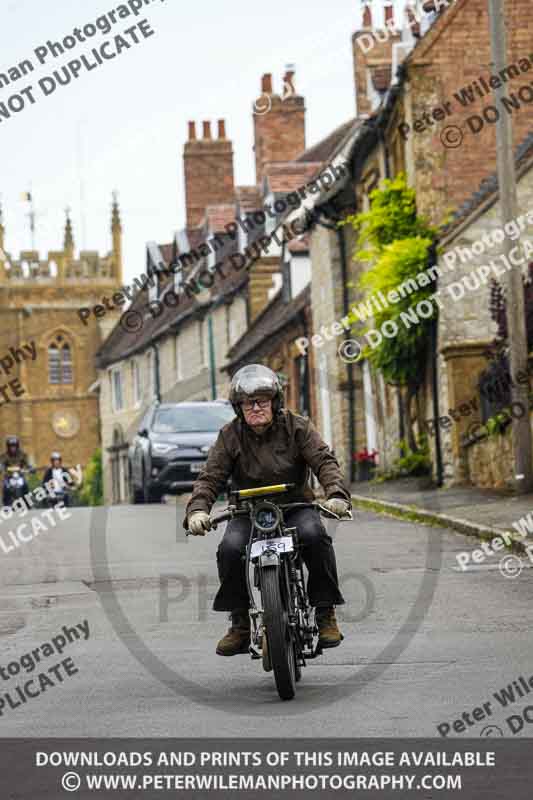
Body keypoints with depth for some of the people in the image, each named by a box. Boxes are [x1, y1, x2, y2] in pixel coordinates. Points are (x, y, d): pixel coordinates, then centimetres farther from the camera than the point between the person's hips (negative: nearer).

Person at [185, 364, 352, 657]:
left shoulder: (297, 427, -2)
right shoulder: (230, 436, 1)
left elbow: (324, 461, -12)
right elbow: (210, 477, -6)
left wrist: (336, 493, -33)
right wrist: (197, 509, -27)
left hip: (295, 506, -1)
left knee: (314, 536, -33)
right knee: (230, 549, -29)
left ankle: (325, 613, -17)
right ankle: (239, 623, -10)